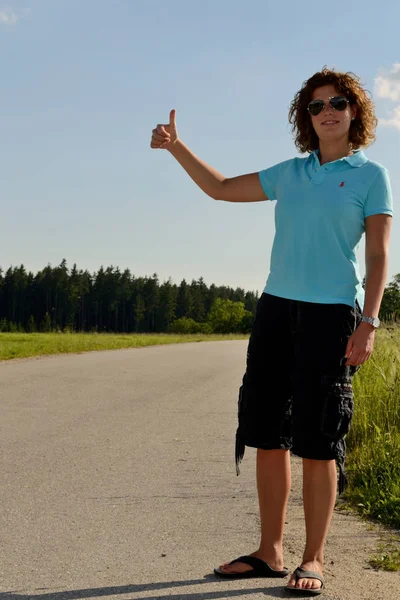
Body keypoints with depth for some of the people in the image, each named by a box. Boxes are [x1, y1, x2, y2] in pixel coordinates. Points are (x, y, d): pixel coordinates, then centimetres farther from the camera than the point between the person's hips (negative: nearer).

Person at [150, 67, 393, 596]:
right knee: (267, 433, 5)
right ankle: (270, 552, 15)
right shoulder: (291, 173, 16)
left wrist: (369, 322, -12)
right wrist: (176, 147, 16)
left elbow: (379, 256, -2)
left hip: (332, 313, -5)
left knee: (317, 443, -5)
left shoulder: (370, 175, 4)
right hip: (276, 308, 5)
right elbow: (221, 189, 23)